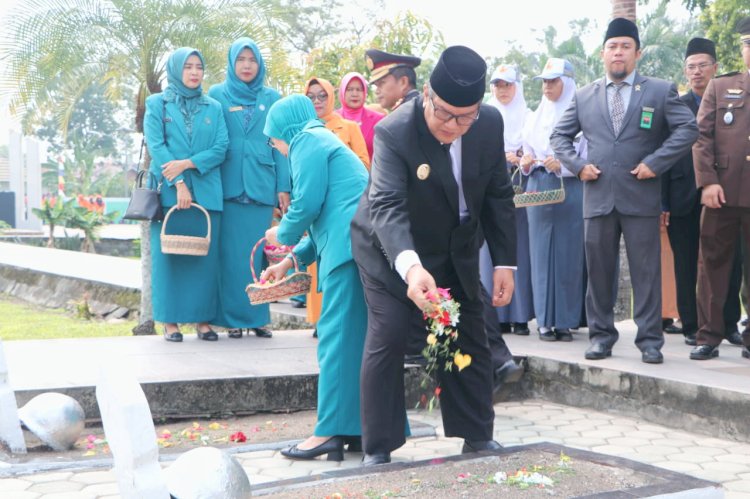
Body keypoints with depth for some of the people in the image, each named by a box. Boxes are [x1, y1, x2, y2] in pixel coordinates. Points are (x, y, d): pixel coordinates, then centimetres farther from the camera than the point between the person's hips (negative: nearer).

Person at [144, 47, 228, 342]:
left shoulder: (213, 108, 14)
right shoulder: (157, 104, 9)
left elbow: (221, 148, 3)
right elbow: (155, 146, -3)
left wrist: (187, 163, -11)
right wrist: (178, 183, -13)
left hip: (207, 193, 2)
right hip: (168, 193, -2)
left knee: (205, 256, 0)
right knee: (169, 254, -1)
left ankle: (203, 319, 7)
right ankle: (170, 321, 4)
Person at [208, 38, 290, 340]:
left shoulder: (271, 98, 12)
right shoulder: (217, 95, 8)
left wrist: (283, 187, 3)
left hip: (261, 187, 1)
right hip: (228, 186, -1)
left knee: (258, 253, 1)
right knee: (231, 254, -2)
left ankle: (258, 316, 9)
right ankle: (233, 318, 4)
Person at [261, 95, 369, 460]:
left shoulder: (307, 141, 1)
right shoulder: (322, 139, 29)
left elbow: (307, 204, -10)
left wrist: (281, 234, 10)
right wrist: (290, 261, 24)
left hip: (349, 248, -10)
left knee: (337, 337, -9)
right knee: (355, 337, 10)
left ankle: (331, 432, -7)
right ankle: (358, 427, 13)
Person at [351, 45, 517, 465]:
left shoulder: (490, 123, -15)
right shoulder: (394, 133, -30)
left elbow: (498, 195, -4)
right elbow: (387, 206, -42)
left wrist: (505, 262, -6)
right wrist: (410, 266, -59)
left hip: (458, 250, 5)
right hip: (392, 250, -5)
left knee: (471, 338, 9)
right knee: (388, 338, -13)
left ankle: (478, 437, 25)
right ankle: (378, 450, 1)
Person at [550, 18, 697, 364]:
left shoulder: (661, 91, 4)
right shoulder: (584, 96, 11)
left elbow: (687, 129, -3)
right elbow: (559, 136, 15)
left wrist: (655, 162, -11)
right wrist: (577, 165, -1)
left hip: (641, 197, -2)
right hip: (597, 198, 2)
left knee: (646, 271, 0)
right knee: (598, 271, 7)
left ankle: (650, 340, 6)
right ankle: (601, 335, 17)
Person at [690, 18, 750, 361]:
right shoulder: (720, 87, 11)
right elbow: (702, 136, 4)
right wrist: (708, 181, -8)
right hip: (722, 191, 0)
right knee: (713, 262, 3)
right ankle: (708, 336, 8)